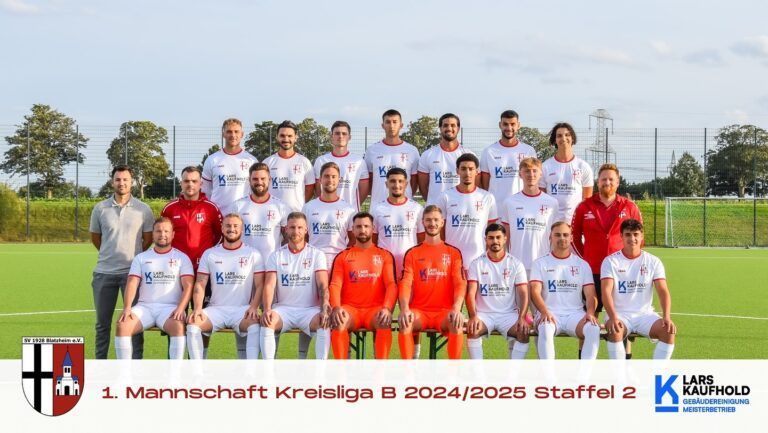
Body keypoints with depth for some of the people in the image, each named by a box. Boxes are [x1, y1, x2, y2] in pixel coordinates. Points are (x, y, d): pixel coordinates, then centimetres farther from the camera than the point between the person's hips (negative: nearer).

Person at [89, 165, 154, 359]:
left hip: (133, 272, -2)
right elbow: (95, 238, 15)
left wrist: (133, 256, 9)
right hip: (104, 272, 2)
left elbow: (148, 239, 8)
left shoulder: (143, 210, 0)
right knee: (102, 321, 8)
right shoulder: (100, 208, 3)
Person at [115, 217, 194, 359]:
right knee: (122, 325, -26)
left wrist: (180, 308, -18)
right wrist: (127, 307, -13)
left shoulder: (182, 258, 11)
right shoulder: (141, 258, 17)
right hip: (145, 306, 2)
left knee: (178, 326, -36)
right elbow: (132, 283, 5)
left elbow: (188, 286, 0)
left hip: (170, 307, -2)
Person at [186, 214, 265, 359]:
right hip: (216, 309, 2)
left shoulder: (253, 255, 7)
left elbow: (259, 285, 2)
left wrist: (254, 307, -17)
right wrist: (197, 308, -12)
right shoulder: (209, 254, 11)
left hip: (242, 309, -2)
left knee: (255, 324, -34)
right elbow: (200, 284, 5)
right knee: (192, 323, -26)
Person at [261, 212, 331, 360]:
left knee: (324, 322, -32)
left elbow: (322, 285, -5)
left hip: (310, 309, -1)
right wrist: (267, 309, -21)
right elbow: (270, 284, -3)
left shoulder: (316, 254, 5)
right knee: (267, 321, -30)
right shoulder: (276, 256, 8)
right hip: (284, 308, 1)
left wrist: (324, 307, -23)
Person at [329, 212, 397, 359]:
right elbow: (335, 285, 2)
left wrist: (387, 308, -19)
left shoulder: (384, 255, 13)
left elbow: (391, 284, 1)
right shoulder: (343, 257, 14)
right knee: (338, 321, -34)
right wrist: (336, 307, -19)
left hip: (375, 309, 0)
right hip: (350, 308, 0)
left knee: (385, 321, -35)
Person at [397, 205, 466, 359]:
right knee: (405, 321, -32)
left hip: (444, 311, 0)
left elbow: (460, 284, -1)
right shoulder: (412, 253, 11)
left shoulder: (453, 253, 10)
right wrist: (405, 309, -21)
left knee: (457, 321, -33)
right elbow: (405, 284, -1)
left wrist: (456, 309, -21)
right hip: (419, 311, 1)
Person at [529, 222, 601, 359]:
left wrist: (590, 312, -15)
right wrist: (545, 312, -22)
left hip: (575, 314, 2)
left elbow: (591, 295, 7)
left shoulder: (582, 264, 15)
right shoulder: (540, 263, 10)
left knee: (594, 329, -30)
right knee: (545, 329, -37)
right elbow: (535, 292, -3)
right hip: (549, 314, -2)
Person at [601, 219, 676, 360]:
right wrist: (613, 317, -30)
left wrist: (667, 317, -21)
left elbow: (663, 291, -3)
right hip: (619, 314, -2)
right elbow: (606, 292, -12)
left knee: (669, 331, -25)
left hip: (645, 314, 2)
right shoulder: (610, 261, -1)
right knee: (615, 331, -36)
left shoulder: (653, 261, 5)